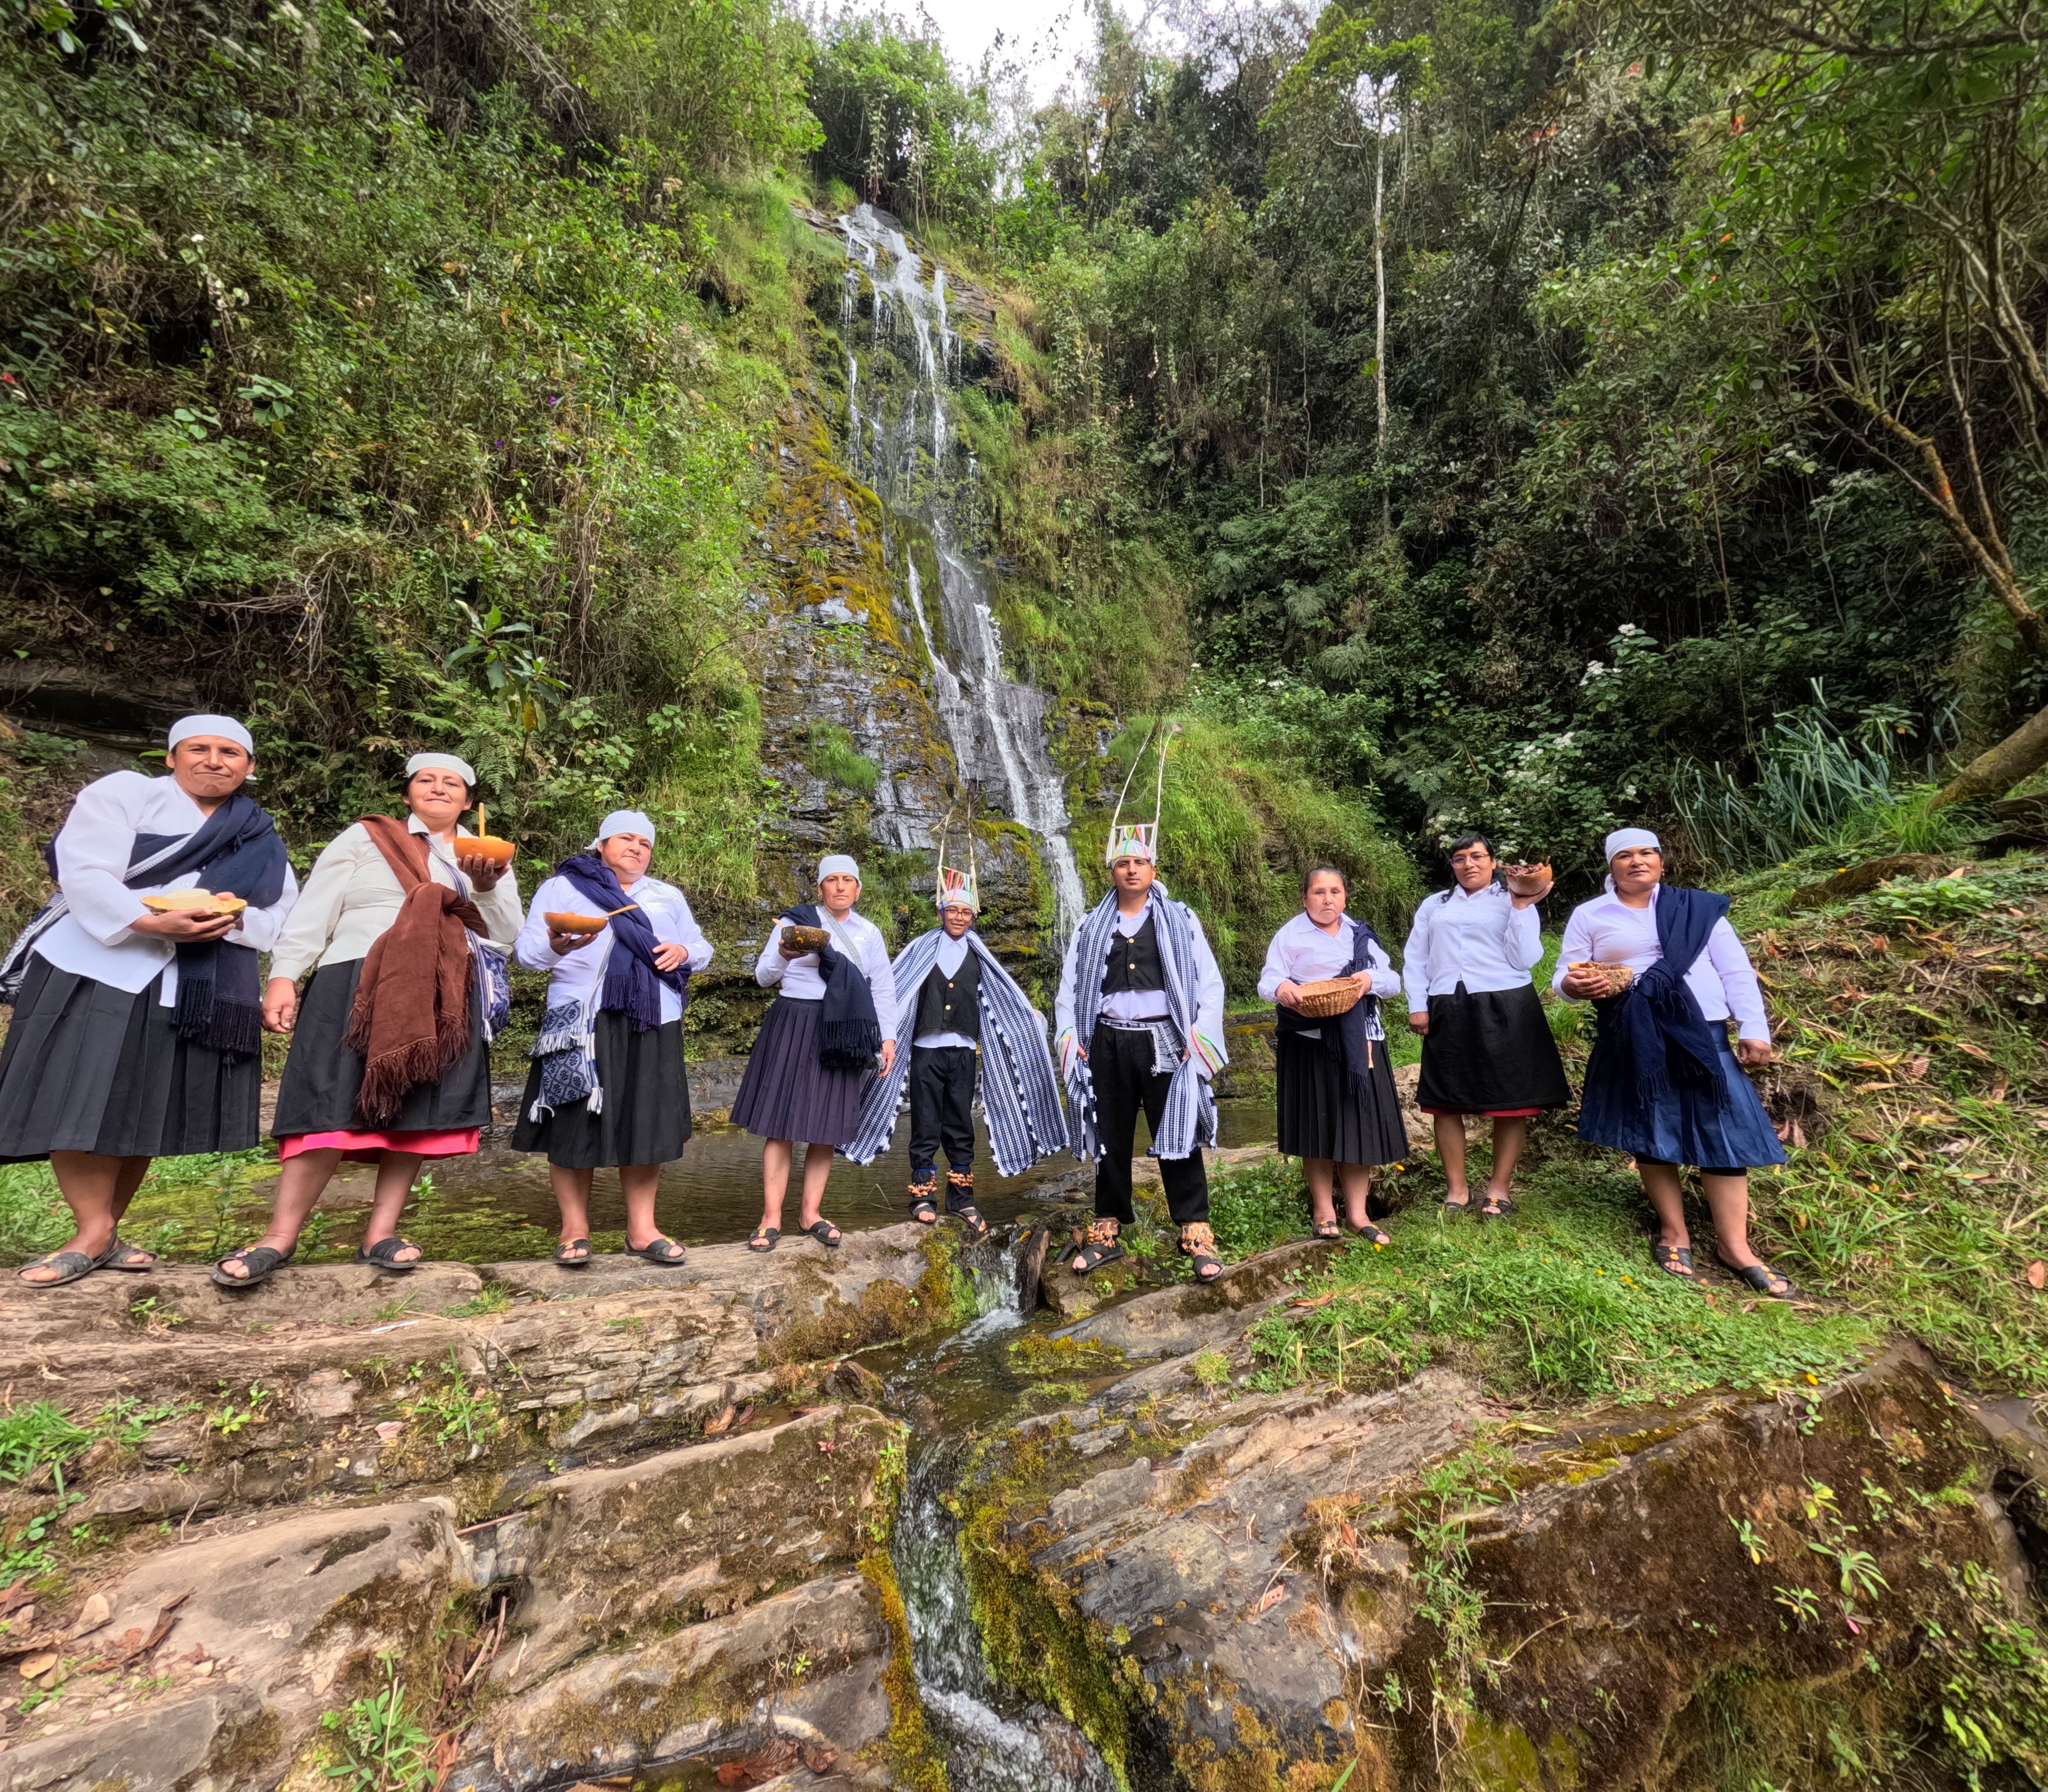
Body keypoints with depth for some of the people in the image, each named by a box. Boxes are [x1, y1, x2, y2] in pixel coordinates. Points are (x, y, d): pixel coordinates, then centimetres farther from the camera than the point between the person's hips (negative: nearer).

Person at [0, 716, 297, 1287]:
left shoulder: (261, 837, 14)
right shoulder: (121, 793, 3)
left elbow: (282, 914, 8)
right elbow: (85, 875, -11)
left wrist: (234, 920, -14)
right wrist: (154, 923, -26)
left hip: (201, 989, 3)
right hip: (96, 967, -3)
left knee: (148, 1107, 6)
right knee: (82, 1101, -7)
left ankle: (107, 1231, 16)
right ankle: (93, 1232, 1)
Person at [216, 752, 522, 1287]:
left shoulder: (489, 857, 18)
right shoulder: (364, 838, 12)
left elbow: (506, 938, 11)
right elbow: (314, 911, 5)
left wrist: (488, 887, -6)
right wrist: (283, 976, -6)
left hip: (445, 1001, 3)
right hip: (357, 989, -2)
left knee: (418, 1113, 0)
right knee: (334, 1110, -8)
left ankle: (380, 1234, 8)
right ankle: (280, 1237, 4)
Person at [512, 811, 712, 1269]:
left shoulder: (669, 897, 20)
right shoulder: (562, 887, 8)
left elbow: (701, 948, 21)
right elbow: (528, 951, 0)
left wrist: (684, 952, -3)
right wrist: (557, 947, -23)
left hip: (652, 1025, 3)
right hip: (583, 1023, -3)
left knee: (648, 1124, 2)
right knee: (576, 1123, -2)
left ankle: (641, 1229, 13)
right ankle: (575, 1231, 13)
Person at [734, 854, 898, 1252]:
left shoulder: (869, 933, 13)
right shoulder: (795, 921, 3)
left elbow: (883, 988, 15)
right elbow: (764, 977, 1)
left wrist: (888, 1037, 6)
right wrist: (783, 956, -20)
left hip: (841, 1035, 3)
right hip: (793, 1027, -3)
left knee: (828, 1124, 4)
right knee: (782, 1121, -5)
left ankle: (811, 1212, 14)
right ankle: (772, 1217, 2)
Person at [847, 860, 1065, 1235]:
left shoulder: (978, 957, 9)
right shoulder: (921, 950, 1)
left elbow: (1004, 996, 14)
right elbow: (892, 989, 1)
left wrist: (1030, 1015, 5)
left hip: (963, 1052, 2)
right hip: (926, 1050, -2)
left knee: (961, 1127, 9)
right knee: (926, 1126, 5)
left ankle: (962, 1200, 19)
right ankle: (923, 1197, 17)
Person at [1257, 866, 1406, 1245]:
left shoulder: (1362, 934, 15)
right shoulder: (1290, 936, 3)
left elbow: (1394, 982, 8)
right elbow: (1267, 980, -8)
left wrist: (1372, 980, -15)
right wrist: (1281, 988, -32)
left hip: (1359, 1042, 4)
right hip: (1309, 1042, -3)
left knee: (1360, 1124, 4)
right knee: (1318, 1125, 2)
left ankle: (1357, 1212, 16)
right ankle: (1324, 1209, 17)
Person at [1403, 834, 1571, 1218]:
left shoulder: (1513, 902, 8)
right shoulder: (1434, 905, 15)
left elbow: (1524, 959, -3)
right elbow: (1415, 959, 12)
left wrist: (1522, 908, -9)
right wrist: (1417, 1006, 2)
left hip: (1504, 1007, -2)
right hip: (1448, 1011, 2)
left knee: (1511, 1101, 1)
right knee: (1445, 1102, 3)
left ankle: (1500, 1187, 14)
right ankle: (1457, 1189, 14)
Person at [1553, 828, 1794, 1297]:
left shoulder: (1699, 907, 9)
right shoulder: (1590, 916, 5)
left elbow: (1735, 970, 7)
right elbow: (1564, 973, 3)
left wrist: (1754, 1028, 0)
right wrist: (1574, 985, -21)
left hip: (1701, 1033, 1)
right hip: (1634, 1041, -1)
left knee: (1723, 1130, -1)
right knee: (1651, 1134, 6)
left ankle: (1734, 1245, 10)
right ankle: (1674, 1234, 20)